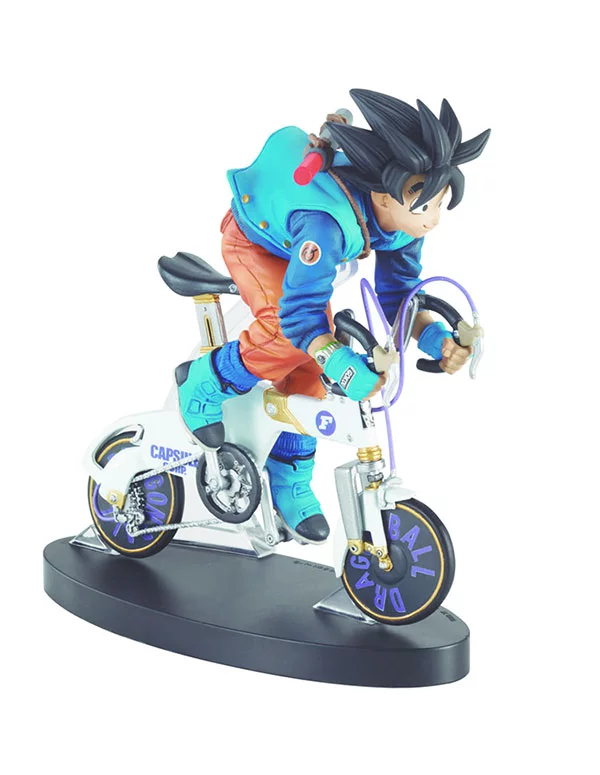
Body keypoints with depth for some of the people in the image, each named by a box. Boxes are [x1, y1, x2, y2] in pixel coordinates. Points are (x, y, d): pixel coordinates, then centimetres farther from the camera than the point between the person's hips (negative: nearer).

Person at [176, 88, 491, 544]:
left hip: (302, 250, 6)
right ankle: (204, 383, -5)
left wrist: (436, 338, -31)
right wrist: (346, 368, -56)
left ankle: (290, 480, 16)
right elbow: (300, 311, -45)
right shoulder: (327, 221, -45)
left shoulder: (405, 217, -23)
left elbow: (397, 296, -14)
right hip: (255, 238, -6)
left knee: (309, 373, 0)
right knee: (290, 339, -32)